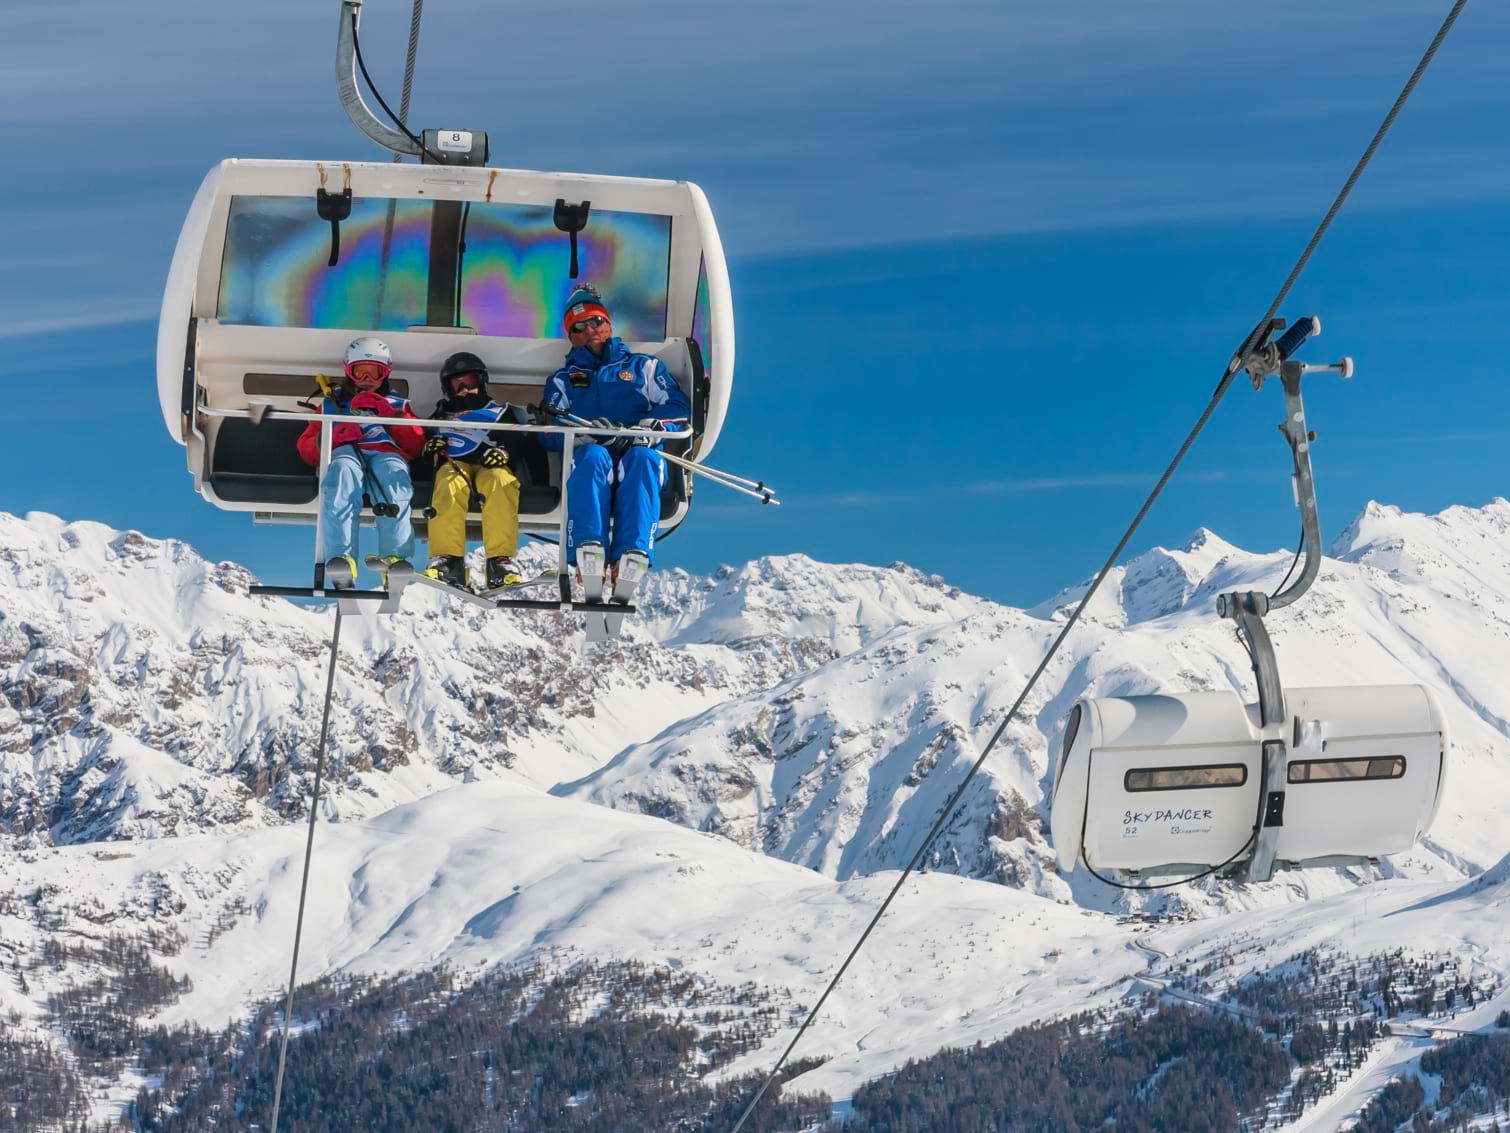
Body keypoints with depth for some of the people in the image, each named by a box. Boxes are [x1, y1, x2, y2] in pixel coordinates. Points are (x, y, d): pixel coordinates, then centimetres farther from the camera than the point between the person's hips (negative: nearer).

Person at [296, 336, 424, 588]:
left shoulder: (397, 404, 35)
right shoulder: (332, 404, 35)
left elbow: (416, 446, 17)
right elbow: (306, 448, 21)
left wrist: (391, 415, 4)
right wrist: (331, 439, 0)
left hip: (387, 453, 0)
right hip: (346, 453, 0)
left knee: (392, 474, -39)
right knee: (343, 471, -39)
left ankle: (396, 558, -53)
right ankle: (340, 559, -55)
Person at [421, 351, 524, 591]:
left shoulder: (499, 413, 23)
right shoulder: (442, 415, 28)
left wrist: (503, 453, -13)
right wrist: (430, 447, -5)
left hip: (489, 466, -1)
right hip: (454, 465, 1)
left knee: (501, 482, -38)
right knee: (450, 484, -38)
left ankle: (501, 560, -44)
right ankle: (446, 559, -46)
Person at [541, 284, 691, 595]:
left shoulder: (643, 366, 29)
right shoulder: (562, 380, 30)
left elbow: (677, 407, 12)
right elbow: (550, 432, 11)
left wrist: (649, 427, -11)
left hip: (639, 455, 0)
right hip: (587, 458, 0)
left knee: (643, 458, -38)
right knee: (593, 455, -37)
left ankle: (632, 558, -59)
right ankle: (588, 556, -59)